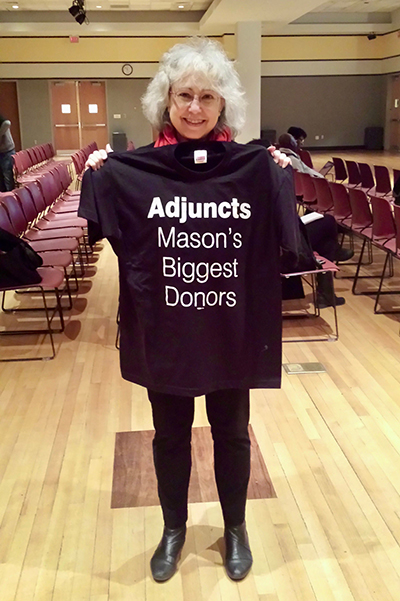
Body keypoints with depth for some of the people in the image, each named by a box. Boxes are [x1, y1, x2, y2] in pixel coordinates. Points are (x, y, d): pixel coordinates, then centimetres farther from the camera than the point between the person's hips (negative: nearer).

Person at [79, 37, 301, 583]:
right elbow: (101, 234, -3)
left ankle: (235, 528, 43)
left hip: (232, 333, 0)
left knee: (231, 435, 18)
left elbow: (289, 241, -5)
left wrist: (286, 181, -17)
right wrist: (94, 178, -14)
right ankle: (174, 528, 43)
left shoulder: (256, 167, -6)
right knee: (170, 435, 18)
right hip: (164, 334, 1)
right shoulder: (132, 169, -5)